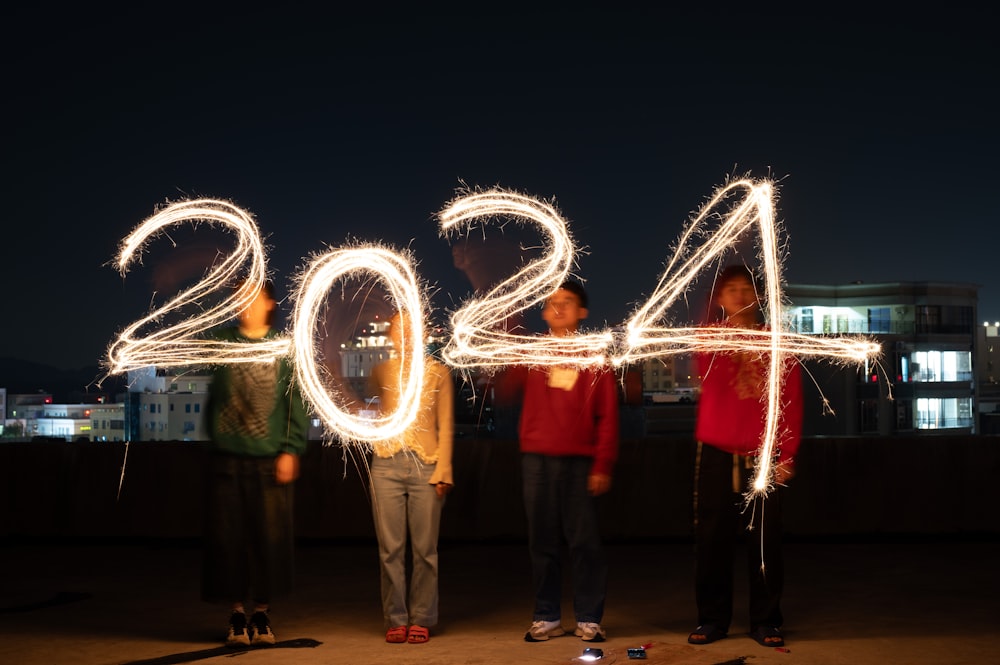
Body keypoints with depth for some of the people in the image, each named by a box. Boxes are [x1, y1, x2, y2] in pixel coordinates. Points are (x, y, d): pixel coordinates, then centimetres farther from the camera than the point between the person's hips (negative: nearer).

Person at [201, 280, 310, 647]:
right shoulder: (222, 342, 8)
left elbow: (296, 403, 1)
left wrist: (291, 450, -5)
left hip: (270, 460, -1)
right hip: (227, 458, 1)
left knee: (269, 538, 2)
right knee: (228, 537, 3)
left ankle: (261, 614, 15)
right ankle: (237, 614, 14)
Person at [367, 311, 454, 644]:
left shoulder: (438, 373, 7)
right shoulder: (381, 372, 11)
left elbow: (446, 426, 5)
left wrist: (444, 470, -3)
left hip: (426, 465, -1)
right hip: (387, 464, 1)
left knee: (424, 548, 0)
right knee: (390, 548, 0)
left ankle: (421, 619, 9)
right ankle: (395, 619, 8)